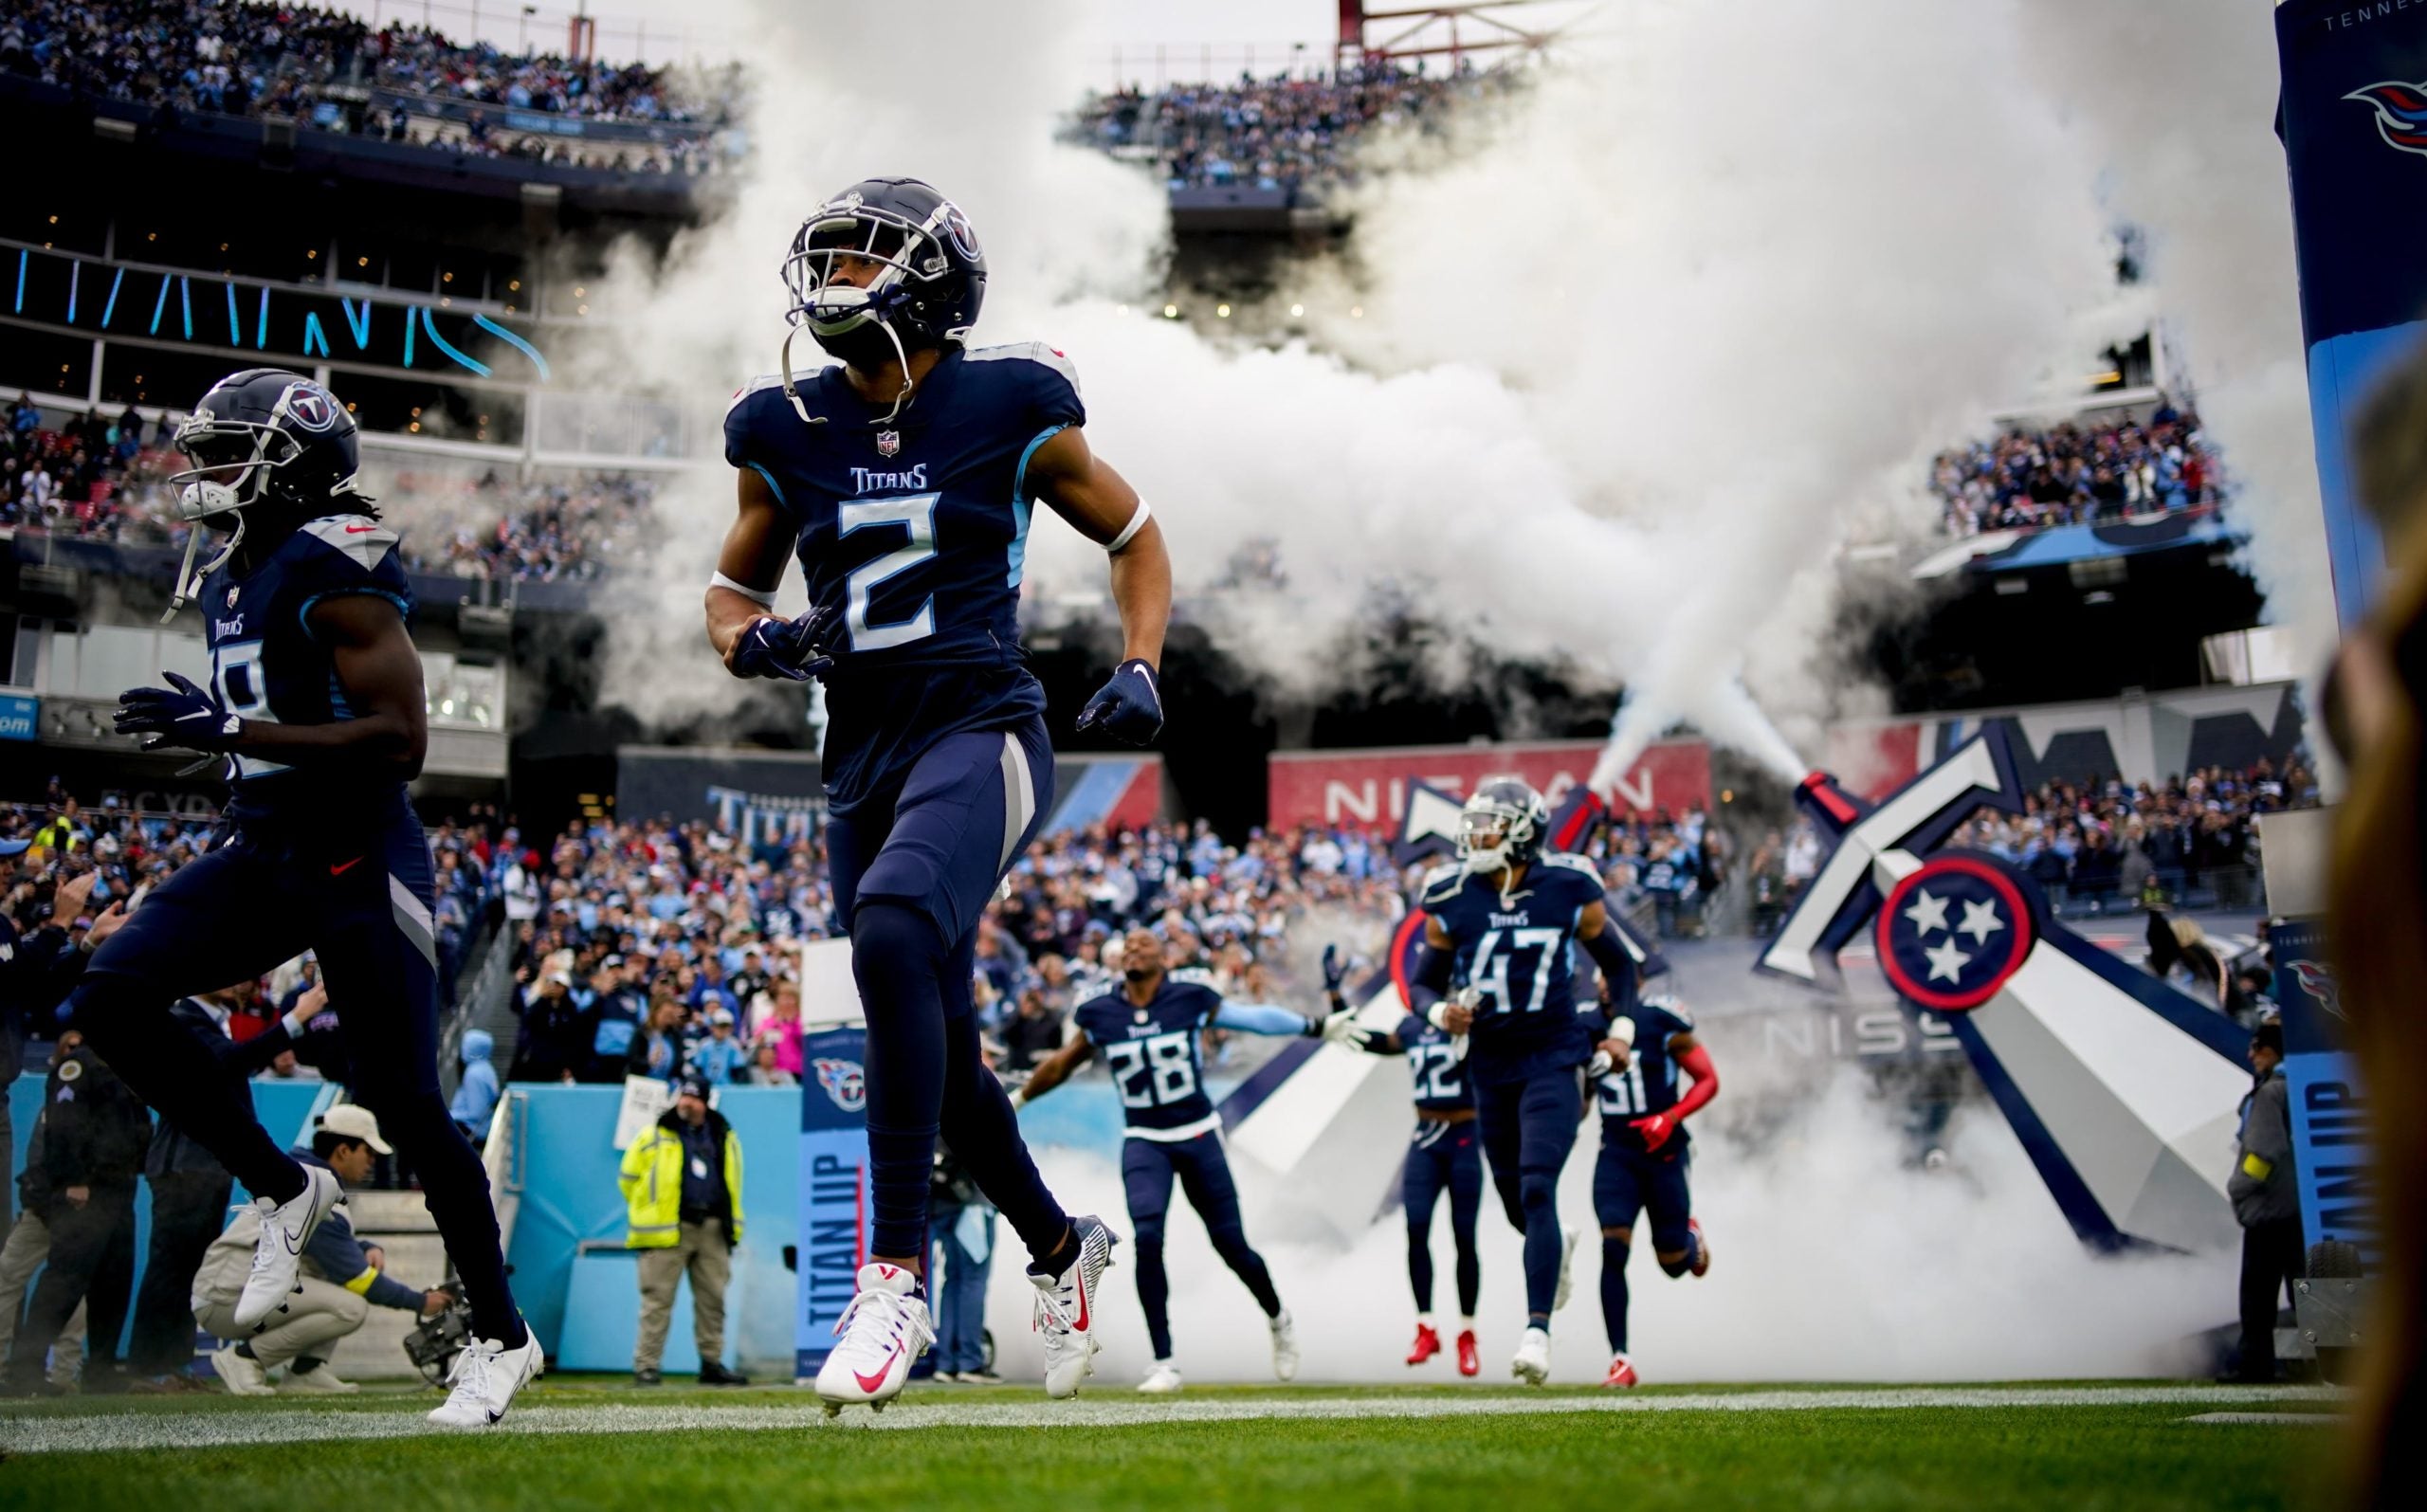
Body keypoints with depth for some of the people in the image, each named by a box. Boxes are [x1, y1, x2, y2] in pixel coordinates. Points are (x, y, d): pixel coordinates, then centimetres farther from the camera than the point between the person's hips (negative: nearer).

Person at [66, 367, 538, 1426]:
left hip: (359, 861, -9)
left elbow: (400, 740, -23)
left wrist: (230, 732, -24)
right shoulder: (230, 580, 13)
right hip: (263, 851, 9)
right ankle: (281, 1190, 9)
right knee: (111, 998, -7)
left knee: (406, 1108, -4)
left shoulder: (335, 571, -15)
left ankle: (501, 1337, 11)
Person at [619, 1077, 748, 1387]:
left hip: (712, 1230, 4)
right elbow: (629, 1179, 5)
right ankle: (646, 1365, -1)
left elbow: (732, 1184, 22)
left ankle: (712, 1363, 17)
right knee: (658, 1300, -5)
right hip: (667, 1232, -4)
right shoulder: (655, 1137, 0)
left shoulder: (725, 1138, 12)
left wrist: (730, 1223, 16)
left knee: (712, 1299, 8)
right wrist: (649, 1215, 6)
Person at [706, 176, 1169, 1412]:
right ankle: (1060, 1248, 37)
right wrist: (758, 642, -5)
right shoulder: (788, 432, 7)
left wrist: (1139, 672, -4)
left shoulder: (1009, 410, -2)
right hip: (863, 760, 5)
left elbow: (1133, 536, 11)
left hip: (980, 735, -5)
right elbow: (732, 590, 18)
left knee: (892, 935, -33)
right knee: (939, 1055, 12)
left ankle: (897, 1272, -23)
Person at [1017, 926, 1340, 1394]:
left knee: (1231, 1244, 3)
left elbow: (1254, 1018, 3)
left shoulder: (1190, 996, -8)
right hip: (1144, 1142, 1)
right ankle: (1163, 1363, -8)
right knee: (1147, 1238, -19)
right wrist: (1016, 1100, 22)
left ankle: (1278, 1319, 35)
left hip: (1198, 1135, -1)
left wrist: (1319, 1027, 7)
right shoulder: (1100, 1014, -1)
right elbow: (1062, 1064, 14)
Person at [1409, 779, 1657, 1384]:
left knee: (1537, 1192, -17)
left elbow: (1619, 964, 8)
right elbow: (1422, 983, 3)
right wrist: (1440, 1012, -18)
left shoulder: (1571, 893, -9)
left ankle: (1537, 1332, -15)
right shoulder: (1451, 902, -7)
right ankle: (1558, 1246, 52)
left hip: (1553, 1058, -3)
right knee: (1514, 1202, 15)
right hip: (1490, 1064, 3)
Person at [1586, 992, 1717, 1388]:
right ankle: (1620, 1359, -10)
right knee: (1613, 1250, -15)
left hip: (1662, 1150, -2)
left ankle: (1689, 1235, 45)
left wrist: (1671, 1117, -18)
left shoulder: (1662, 1021, -11)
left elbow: (1709, 1080, -6)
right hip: (1616, 1151, 2)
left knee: (1673, 1262, 7)